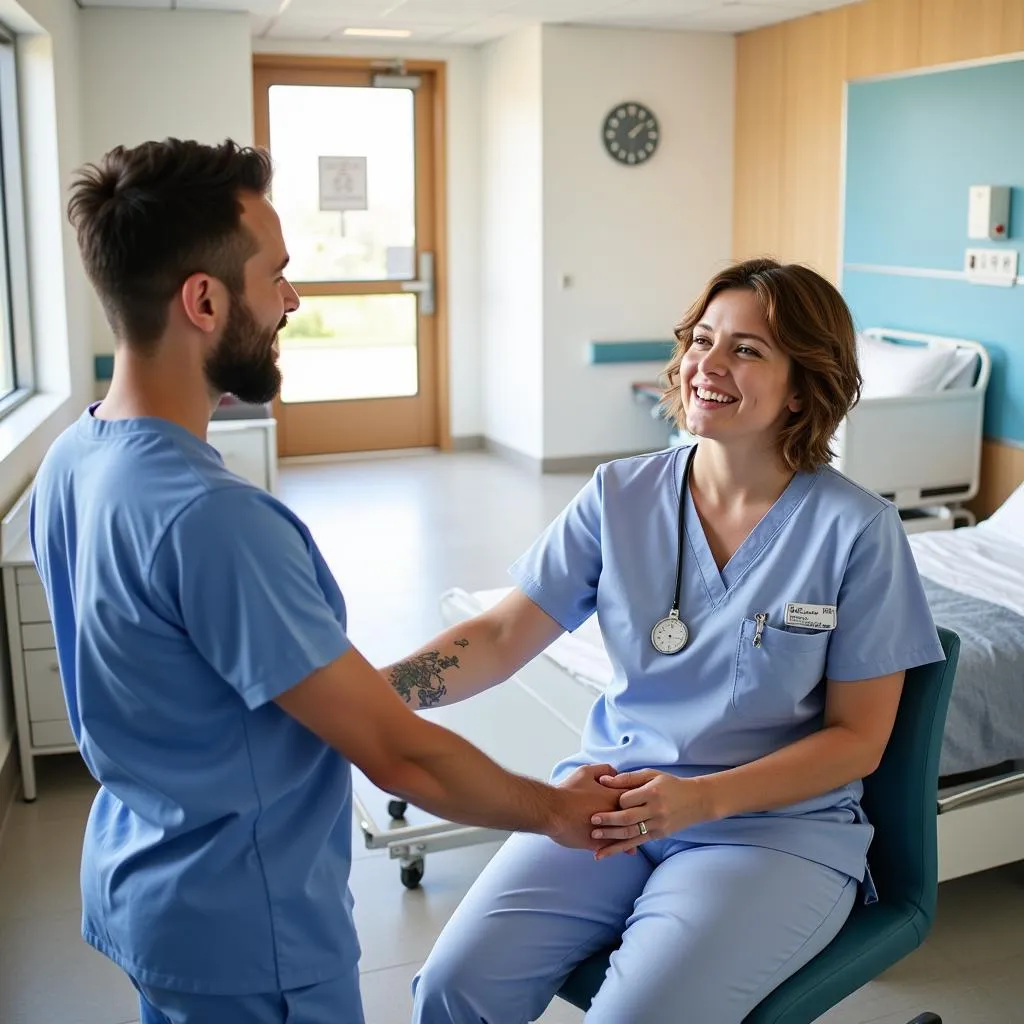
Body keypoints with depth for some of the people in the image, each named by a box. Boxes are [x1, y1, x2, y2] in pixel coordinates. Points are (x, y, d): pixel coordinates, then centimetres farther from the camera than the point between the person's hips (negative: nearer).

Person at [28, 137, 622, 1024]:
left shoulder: (69, 462, -4)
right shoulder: (211, 517, -31)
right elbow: (400, 757, -25)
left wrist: (353, 686, 12)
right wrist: (556, 810, -9)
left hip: (136, 878, 8)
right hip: (242, 928, -8)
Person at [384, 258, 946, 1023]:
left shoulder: (856, 529, -9)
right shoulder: (620, 495, 0)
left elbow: (858, 737, -6)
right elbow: (502, 638, -3)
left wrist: (699, 798, -20)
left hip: (778, 824, -2)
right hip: (612, 794, 3)